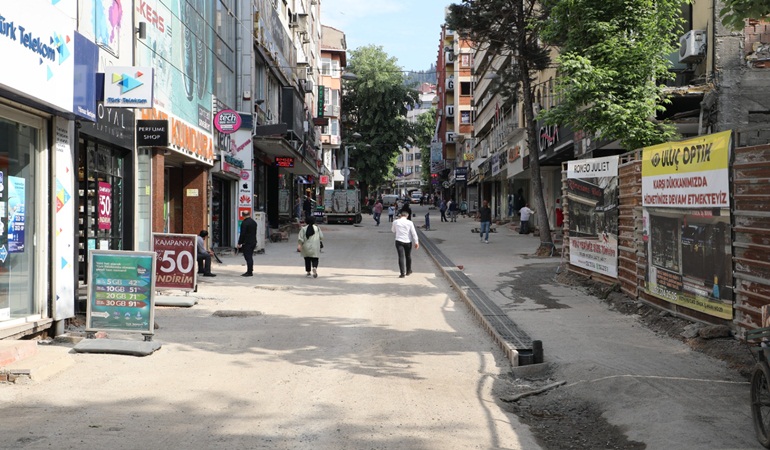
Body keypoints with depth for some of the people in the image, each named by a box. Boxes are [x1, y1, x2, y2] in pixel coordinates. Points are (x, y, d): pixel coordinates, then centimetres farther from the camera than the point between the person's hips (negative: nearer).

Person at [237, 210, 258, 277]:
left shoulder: (244, 223, -16)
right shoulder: (254, 222, 10)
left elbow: (242, 234, -17)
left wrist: (239, 243, -12)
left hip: (246, 243, -8)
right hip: (253, 242, 8)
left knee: (248, 257, -5)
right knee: (250, 257, 15)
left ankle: (249, 272, -5)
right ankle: (250, 271, 19)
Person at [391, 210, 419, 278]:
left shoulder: (395, 222, -2)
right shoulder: (409, 223, -4)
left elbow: (393, 230, 15)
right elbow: (414, 233, -4)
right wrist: (416, 242, 0)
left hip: (399, 241, -1)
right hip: (408, 242, 1)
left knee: (401, 257, -3)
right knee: (408, 256, 18)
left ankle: (402, 273, -12)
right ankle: (408, 271, 31)